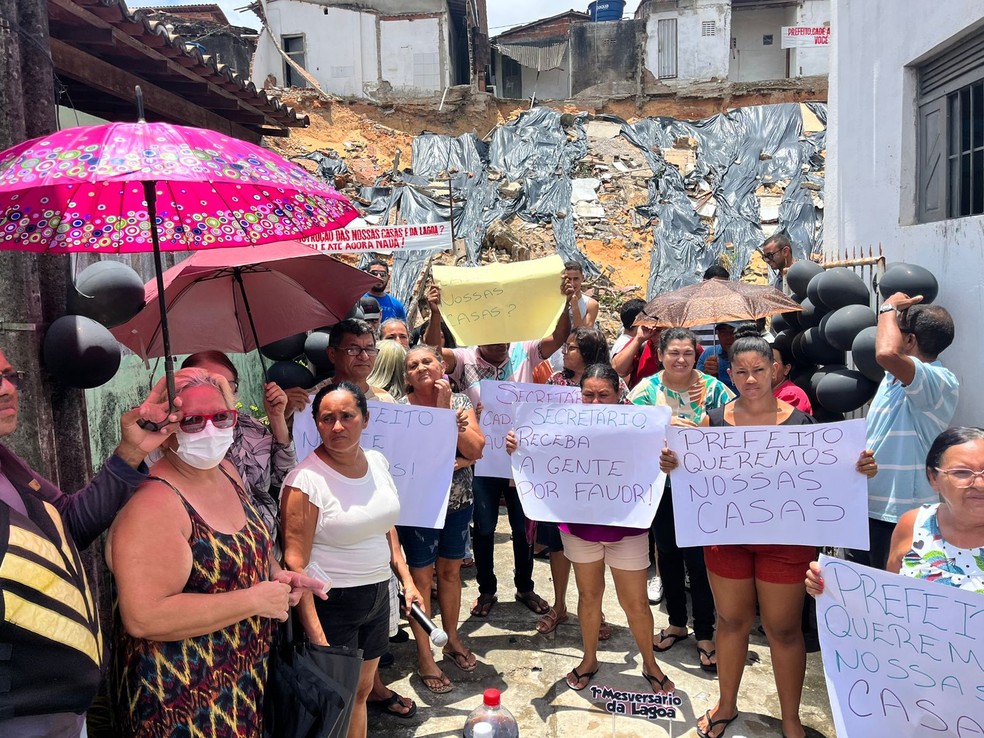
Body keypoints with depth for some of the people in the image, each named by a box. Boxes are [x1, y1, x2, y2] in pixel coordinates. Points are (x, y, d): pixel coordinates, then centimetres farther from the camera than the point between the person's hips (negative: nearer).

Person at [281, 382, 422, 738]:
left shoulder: (377, 461, 1)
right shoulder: (306, 480, -20)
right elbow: (295, 565, -20)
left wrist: (406, 579, 9)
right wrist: (317, 638, -21)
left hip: (377, 595, 6)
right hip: (331, 604, -6)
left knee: (362, 689, 20)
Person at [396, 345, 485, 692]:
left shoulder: (460, 402, 0)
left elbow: (475, 450, -12)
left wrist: (446, 409, -17)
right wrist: (456, 460, -18)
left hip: (458, 501, 4)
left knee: (451, 570, 17)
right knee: (421, 575, 6)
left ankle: (452, 638, 37)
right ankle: (424, 655, 21)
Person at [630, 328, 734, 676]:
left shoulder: (713, 388, -3)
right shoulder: (647, 389, -1)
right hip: (661, 487, 2)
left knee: (698, 559, 1)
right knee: (668, 554, 15)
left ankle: (704, 634, 19)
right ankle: (676, 623, 34)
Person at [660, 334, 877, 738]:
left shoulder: (799, 421, -5)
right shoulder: (714, 420, -2)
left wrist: (859, 468, -20)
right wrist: (671, 463, -23)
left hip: (785, 538, -1)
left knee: (783, 628, 9)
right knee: (731, 620, 16)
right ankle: (726, 705, 37)